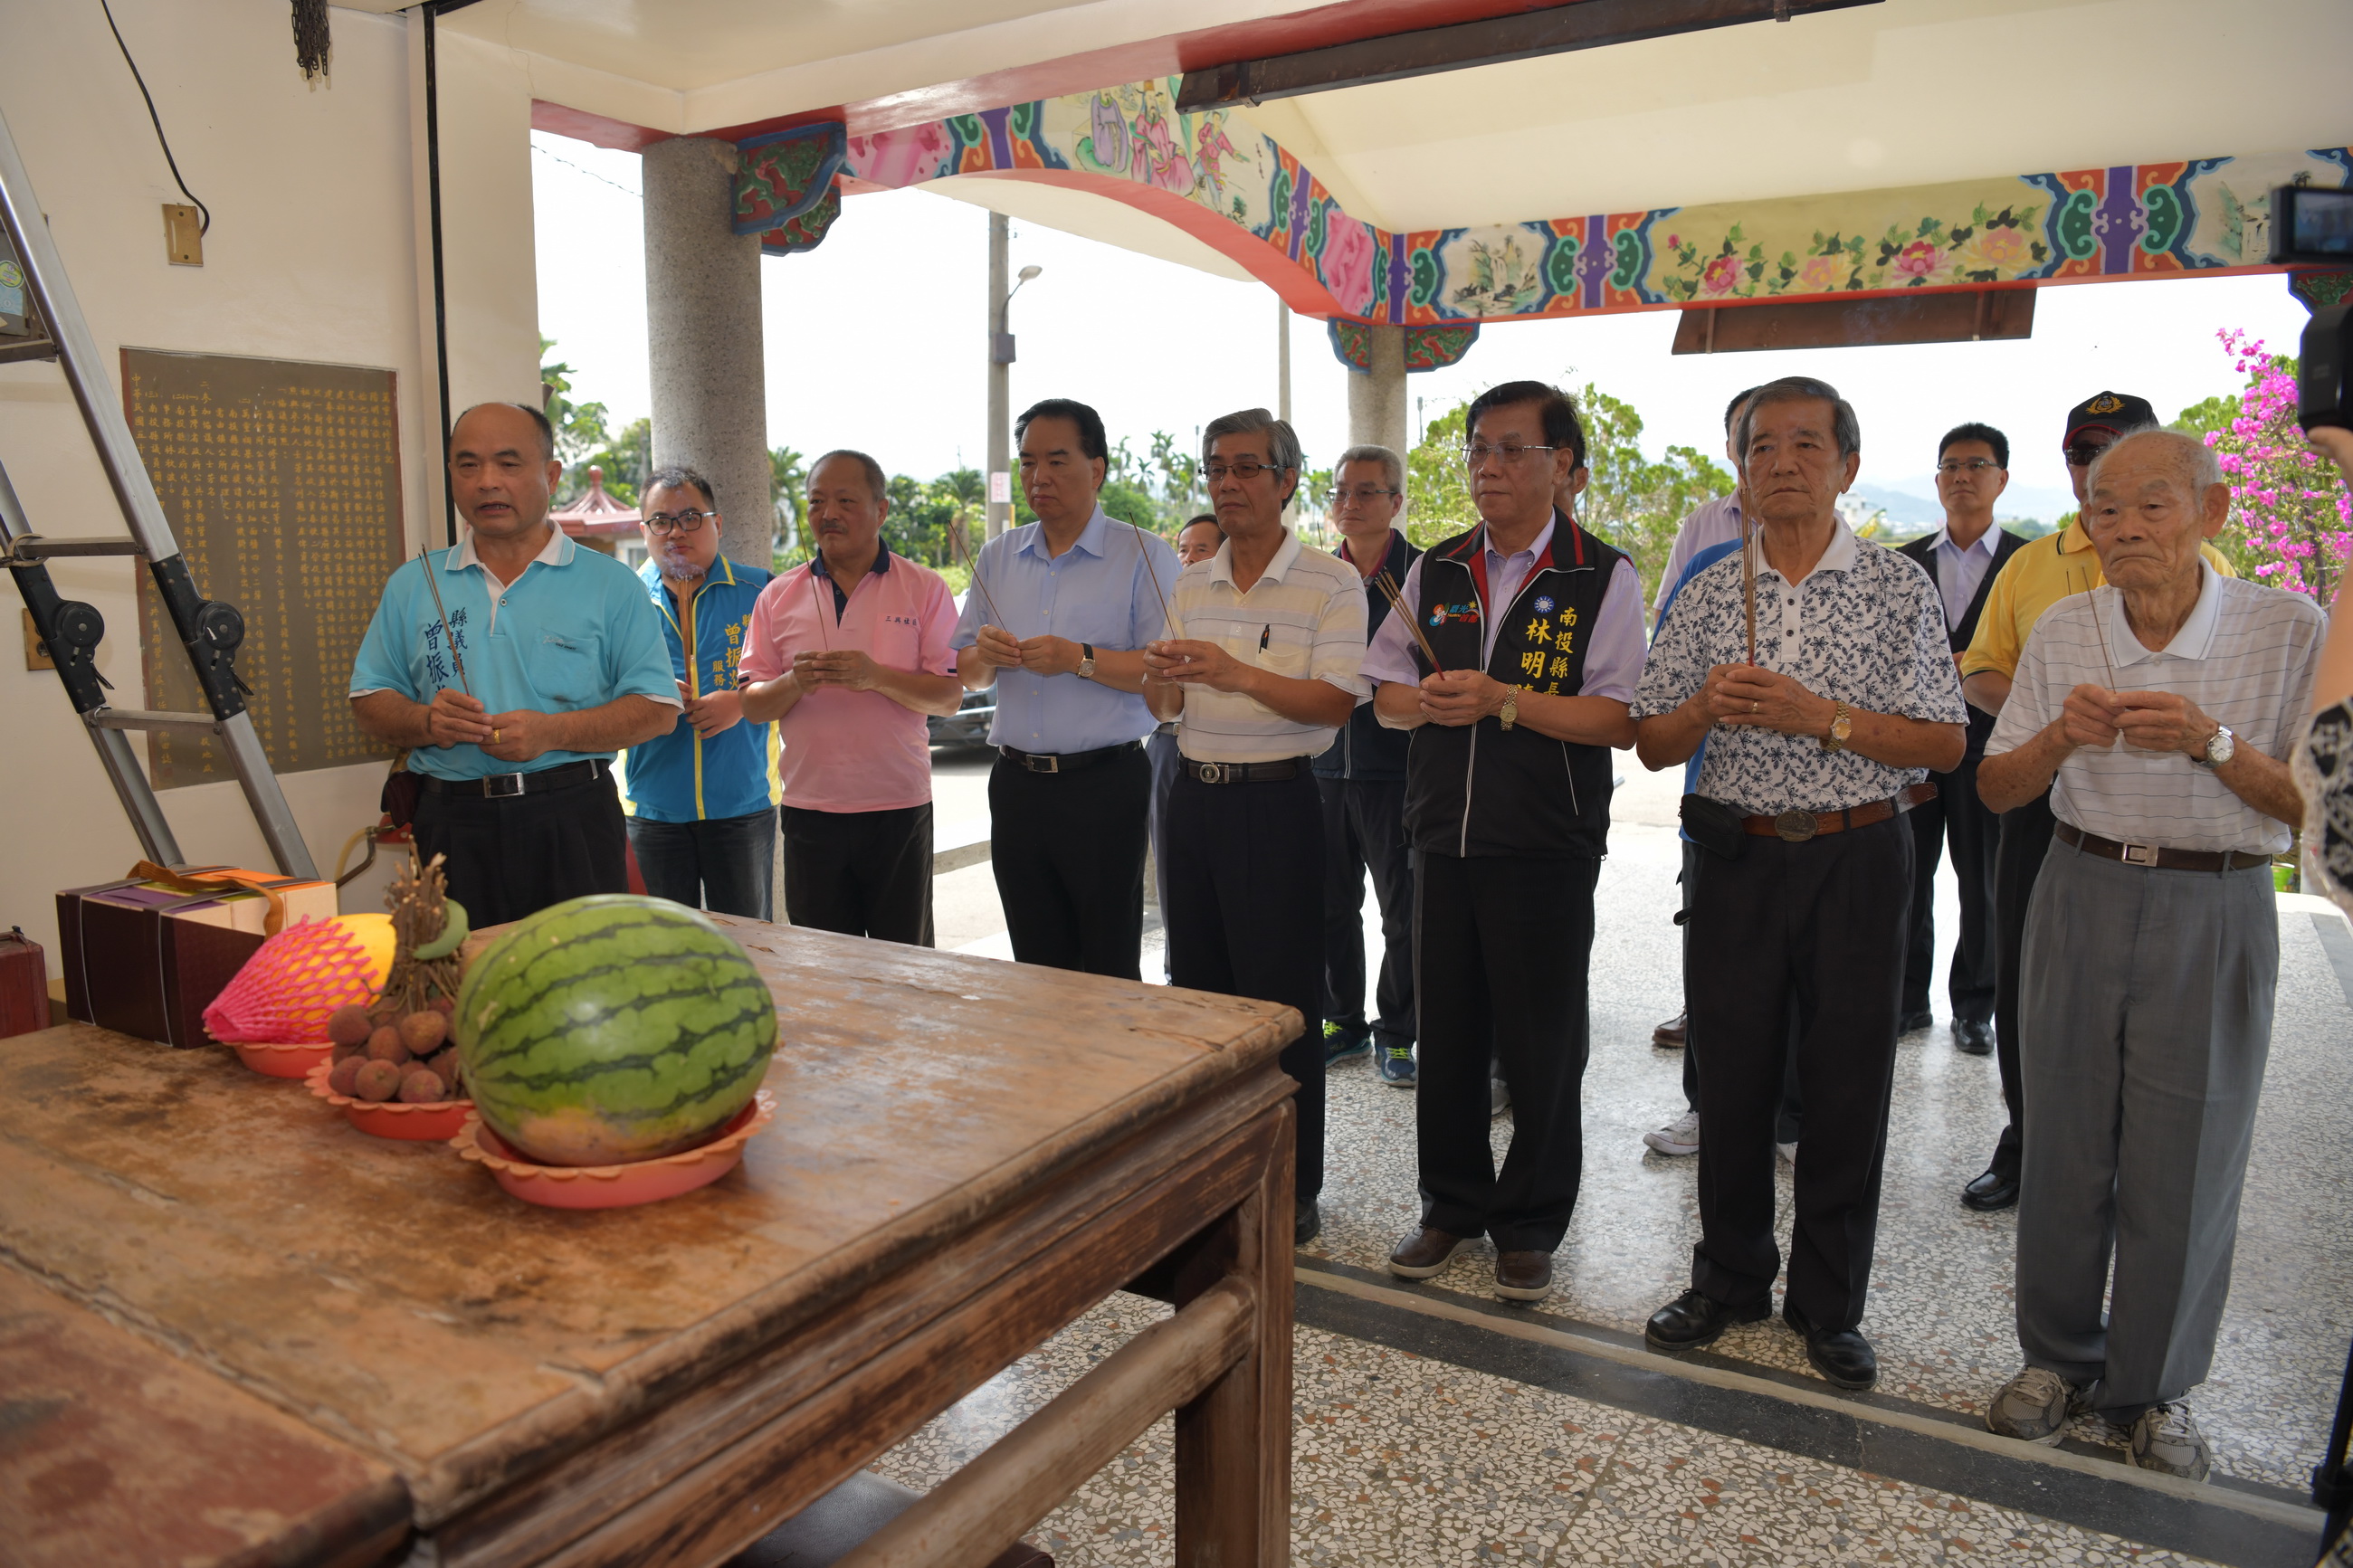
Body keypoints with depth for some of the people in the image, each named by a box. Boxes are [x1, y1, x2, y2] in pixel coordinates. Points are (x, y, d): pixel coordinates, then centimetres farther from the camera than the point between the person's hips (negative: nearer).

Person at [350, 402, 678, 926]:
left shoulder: (610, 584, 3)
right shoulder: (412, 586, 13)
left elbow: (658, 708, -2)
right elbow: (369, 700, 15)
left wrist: (554, 732, -15)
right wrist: (425, 722, -7)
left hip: (573, 823, -2)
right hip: (453, 826, 2)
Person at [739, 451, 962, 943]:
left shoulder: (924, 588, 2)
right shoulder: (779, 596, 9)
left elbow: (950, 696, -4)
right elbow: (752, 706, 7)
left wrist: (876, 677, -20)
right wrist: (794, 684, -14)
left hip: (899, 806, -2)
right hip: (809, 807, 2)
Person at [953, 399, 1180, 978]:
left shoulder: (1144, 556, -2)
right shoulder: (998, 557, 14)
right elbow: (966, 673, 16)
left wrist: (1082, 660, -21)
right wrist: (984, 654, -6)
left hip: (1105, 784, -5)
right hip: (1016, 784, 5)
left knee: (1111, 972, 0)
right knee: (1036, 968, 13)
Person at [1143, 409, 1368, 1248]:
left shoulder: (1330, 582, -6)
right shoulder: (1190, 584, 12)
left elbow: (1335, 704, -15)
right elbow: (1163, 707, 12)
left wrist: (1234, 672, -25)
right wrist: (1163, 675, -11)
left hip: (1276, 802, -6)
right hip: (1195, 795, 6)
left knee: (1282, 1004, 0)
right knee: (1198, 985, 14)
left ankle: (1292, 1187, 16)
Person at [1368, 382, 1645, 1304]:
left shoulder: (1604, 579, -4)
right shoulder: (1436, 573, 11)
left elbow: (1623, 718, -13)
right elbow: (1384, 694, 13)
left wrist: (1504, 700, -21)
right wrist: (1422, 701, -9)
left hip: (1547, 847, -4)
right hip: (1444, 836, 4)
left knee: (1540, 1043, 5)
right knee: (1445, 1030, 11)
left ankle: (1530, 1226, 23)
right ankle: (1453, 1206, 29)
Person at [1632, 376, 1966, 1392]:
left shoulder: (1899, 588, 0)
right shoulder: (1709, 593, 6)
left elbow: (1944, 743, -6)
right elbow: (1652, 745, 6)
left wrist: (1821, 717, -18)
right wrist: (1706, 708, -15)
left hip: (1858, 859, -2)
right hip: (1739, 856, 2)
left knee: (1848, 1085, 5)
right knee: (1731, 1072, 9)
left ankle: (1830, 1305, 22)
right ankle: (1731, 1278, 27)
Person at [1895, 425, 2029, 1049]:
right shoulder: (1905, 563, 12)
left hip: (1988, 743, -2)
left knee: (1984, 884, 4)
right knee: (1906, 876, 3)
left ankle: (1975, 1006, 17)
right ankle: (1909, 998, 16)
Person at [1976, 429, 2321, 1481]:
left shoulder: (2290, 632, -6)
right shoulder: (2062, 631, 1)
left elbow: (2316, 806, -8)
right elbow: (1996, 790, 5)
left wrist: (2212, 742, -23)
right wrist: (2059, 736, -14)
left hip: (2213, 912, -2)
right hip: (2082, 898, 2)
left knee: (2185, 1164, 6)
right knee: (2065, 1144, 9)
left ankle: (2152, 1388, 25)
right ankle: (2058, 1357, 28)